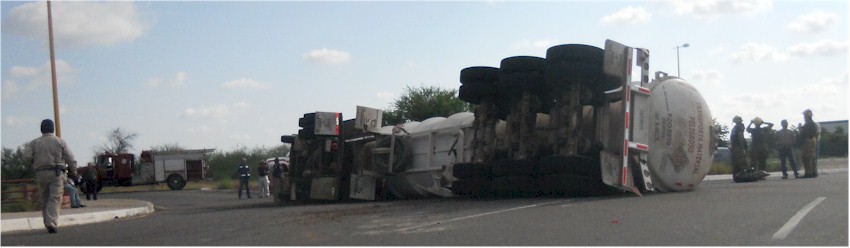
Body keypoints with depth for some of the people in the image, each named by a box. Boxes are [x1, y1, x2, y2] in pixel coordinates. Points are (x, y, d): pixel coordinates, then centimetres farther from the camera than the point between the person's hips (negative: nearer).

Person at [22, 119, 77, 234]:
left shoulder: (35, 143, 5)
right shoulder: (60, 142, 1)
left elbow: (26, 158, -5)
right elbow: (70, 159, -2)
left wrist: (36, 162, 16)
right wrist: (73, 172, 11)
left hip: (41, 174, 2)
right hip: (57, 174, -2)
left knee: (45, 199, 13)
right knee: (55, 199, -5)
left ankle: (48, 224, 17)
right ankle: (52, 224, -19)